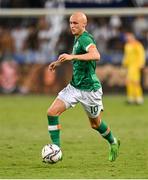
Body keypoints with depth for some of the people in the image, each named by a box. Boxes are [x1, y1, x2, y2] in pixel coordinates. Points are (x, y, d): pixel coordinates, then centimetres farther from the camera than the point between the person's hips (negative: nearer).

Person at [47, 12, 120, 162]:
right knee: (52, 112, -9)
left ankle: (113, 142, 40)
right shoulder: (77, 38, 8)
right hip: (74, 86, 8)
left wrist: (72, 56, -46)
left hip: (90, 89, -8)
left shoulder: (85, 38, -19)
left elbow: (96, 55, -40)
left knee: (95, 124, 11)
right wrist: (59, 62, 23)